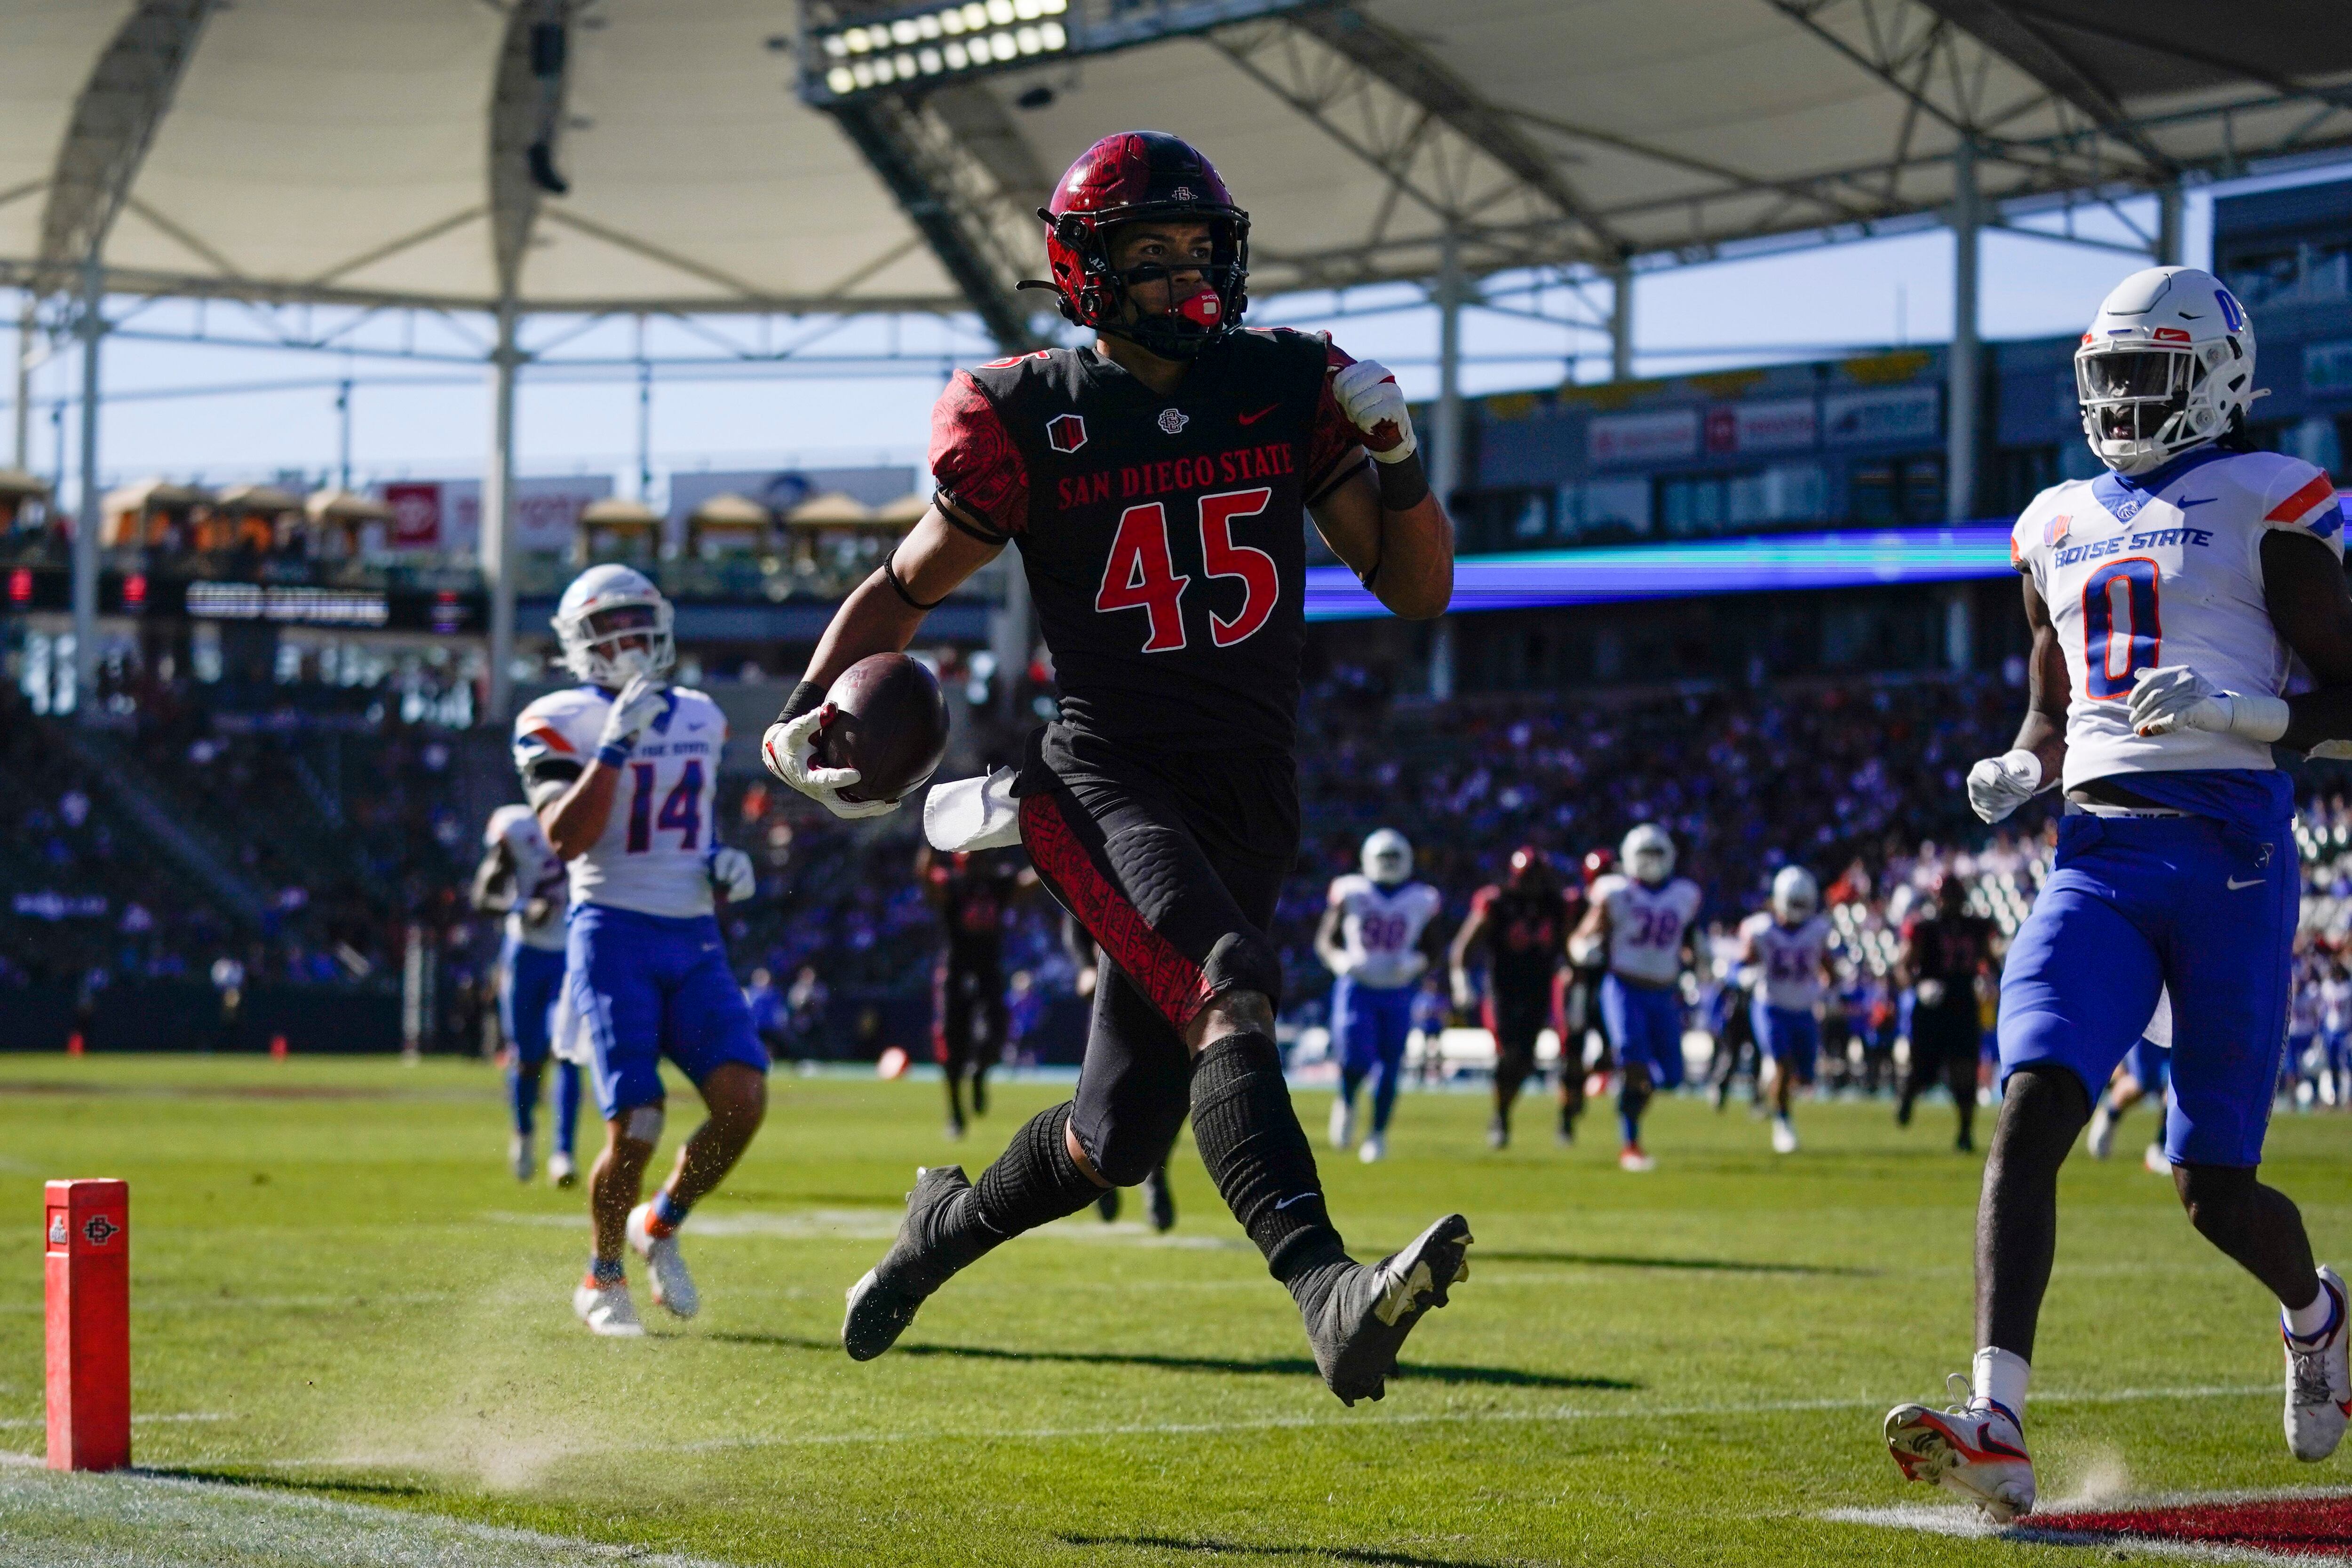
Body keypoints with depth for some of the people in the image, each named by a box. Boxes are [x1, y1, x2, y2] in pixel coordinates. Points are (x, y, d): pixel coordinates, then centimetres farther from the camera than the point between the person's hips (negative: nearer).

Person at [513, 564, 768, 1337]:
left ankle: (661, 1227, 13)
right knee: (634, 1129, -12)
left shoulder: (700, 719, 15)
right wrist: (615, 746, -22)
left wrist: (724, 860, 8)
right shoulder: (563, 722, -4)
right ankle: (603, 1281, 12)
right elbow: (566, 839, -17)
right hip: (614, 934, -5)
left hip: (694, 939, 5)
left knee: (744, 1099, -14)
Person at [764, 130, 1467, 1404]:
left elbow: (1417, 591, 9)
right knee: (1227, 997, -33)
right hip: (1105, 776, -4)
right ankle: (1325, 1289, -48)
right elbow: (907, 587, 10)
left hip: (1246, 797, 4)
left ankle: (951, 1223, 41)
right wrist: (806, 718, -5)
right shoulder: (1029, 417, -1)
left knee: (1120, 1139, 11)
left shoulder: (1290, 389, 6)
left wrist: (1396, 457, -9)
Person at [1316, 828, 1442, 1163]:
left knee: (1389, 1067, 0)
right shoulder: (1351, 894, -2)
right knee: (1356, 1058, -19)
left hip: (1397, 993, 2)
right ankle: (1346, 1103, 14)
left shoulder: (1421, 901, 1)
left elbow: (1430, 951, 10)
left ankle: (1378, 1134, 16)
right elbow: (1325, 940, 5)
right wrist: (1340, 960, -16)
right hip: (1356, 988, -2)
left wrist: (1415, 964, -12)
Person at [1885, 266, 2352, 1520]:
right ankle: (1995, 1430, -27)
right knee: (2031, 1109, -19)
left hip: (2229, 851, -4)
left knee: (2215, 1188, 1)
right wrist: (2015, 775, 6)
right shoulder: (2062, 526, 19)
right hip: (2097, 855, 4)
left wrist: (2232, 710, -18)